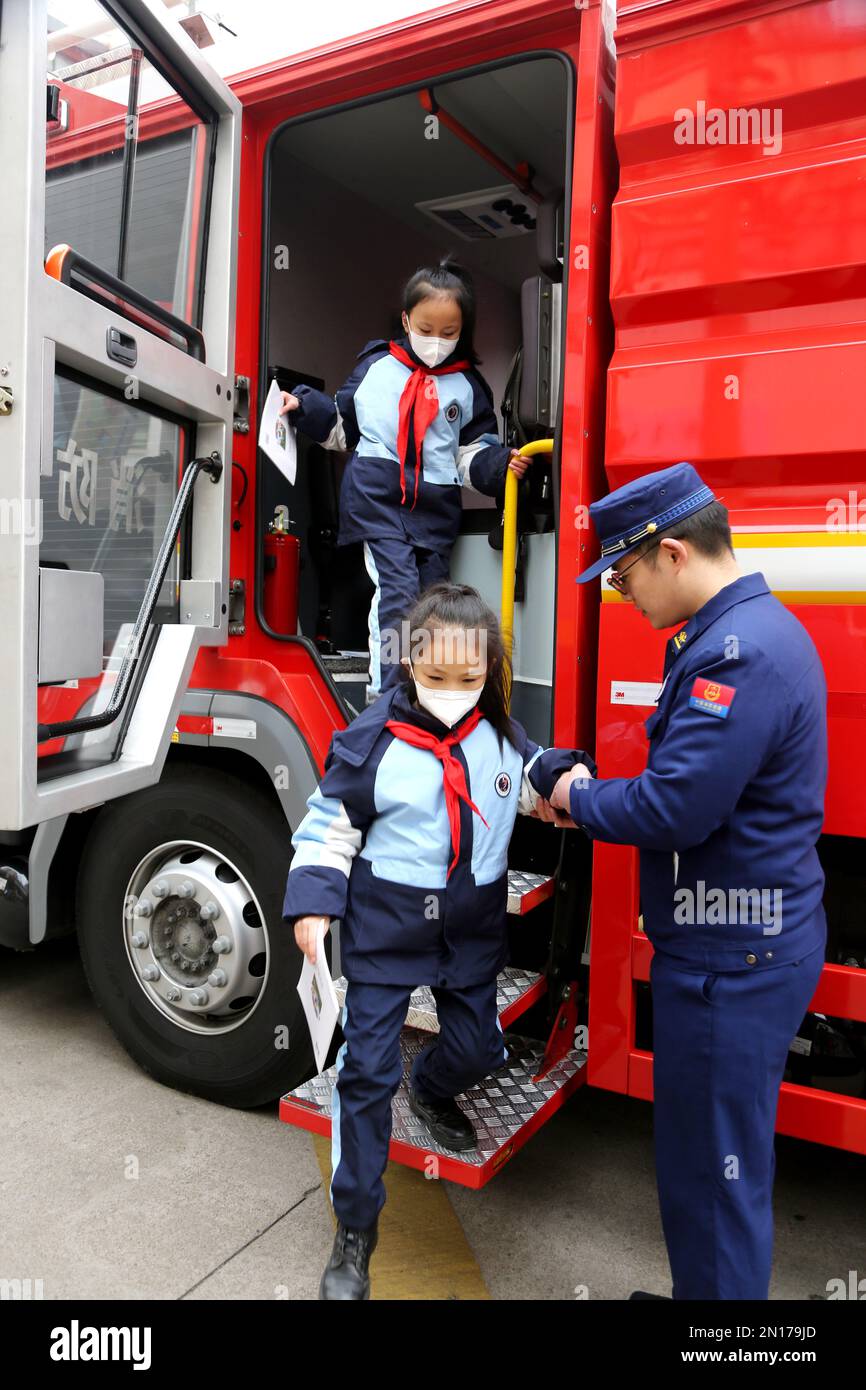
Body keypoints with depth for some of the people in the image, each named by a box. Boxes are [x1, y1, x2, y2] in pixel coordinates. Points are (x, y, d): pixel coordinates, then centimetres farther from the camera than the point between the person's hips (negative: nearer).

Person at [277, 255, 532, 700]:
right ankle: (386, 694, -12)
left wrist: (501, 463, -7)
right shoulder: (375, 366, 9)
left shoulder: (468, 386, 11)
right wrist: (303, 406, 5)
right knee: (397, 592, -18)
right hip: (377, 497, -2)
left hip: (435, 506, 3)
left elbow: (473, 450, 12)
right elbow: (341, 422, 18)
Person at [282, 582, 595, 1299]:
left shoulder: (500, 735, -4)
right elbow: (330, 825, -8)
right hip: (385, 926, -3)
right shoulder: (372, 739, -15)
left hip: (472, 930, 4)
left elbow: (533, 778, 14)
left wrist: (566, 772, -7)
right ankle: (355, 1230, 19)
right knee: (368, 1070, 2)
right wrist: (313, 904, -14)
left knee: (478, 1045, 16)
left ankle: (432, 1090, 54)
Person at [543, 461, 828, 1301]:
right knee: (704, 1153, 24)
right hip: (733, 945, 10)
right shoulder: (742, 632, 10)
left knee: (713, 1168, 6)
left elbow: (674, 809, -28)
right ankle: (704, 1287, 42)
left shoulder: (744, 649, -23)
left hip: (732, 962, -10)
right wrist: (589, 796, 3)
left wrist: (578, 800, -9)